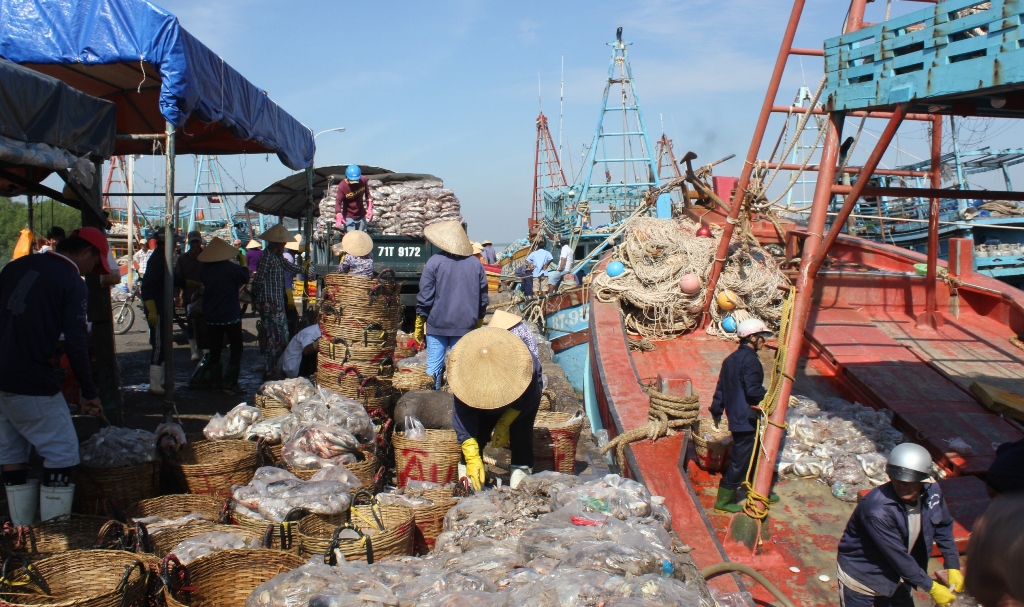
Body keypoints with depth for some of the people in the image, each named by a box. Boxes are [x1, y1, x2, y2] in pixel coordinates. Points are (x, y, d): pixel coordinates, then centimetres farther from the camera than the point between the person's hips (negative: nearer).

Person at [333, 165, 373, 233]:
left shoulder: (363, 181, -13)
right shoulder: (342, 186, -24)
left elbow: (367, 195, 3)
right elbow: (338, 202, -26)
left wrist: (370, 209, -4)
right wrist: (338, 216, -42)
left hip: (361, 215, 4)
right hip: (349, 217, -4)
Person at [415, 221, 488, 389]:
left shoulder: (434, 262, -6)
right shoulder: (476, 264, 4)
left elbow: (425, 296, -6)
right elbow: (483, 298, 8)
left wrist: (419, 324, 3)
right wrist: (478, 322, 20)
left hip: (437, 324, -2)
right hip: (466, 325, 2)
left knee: (434, 365, 5)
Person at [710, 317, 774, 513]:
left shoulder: (731, 359, 12)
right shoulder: (750, 359, -17)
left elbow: (721, 388, 16)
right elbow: (753, 390, -23)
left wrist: (716, 410, 23)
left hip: (736, 416, 10)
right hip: (746, 418, -10)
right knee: (740, 460, -2)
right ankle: (723, 501, 4)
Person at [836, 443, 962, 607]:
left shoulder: (932, 492, -15)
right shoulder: (877, 509, -36)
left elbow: (943, 527, 4)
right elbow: (898, 556, -28)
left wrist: (953, 567, -1)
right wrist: (931, 587, -19)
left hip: (895, 575, 7)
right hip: (860, 578, -6)